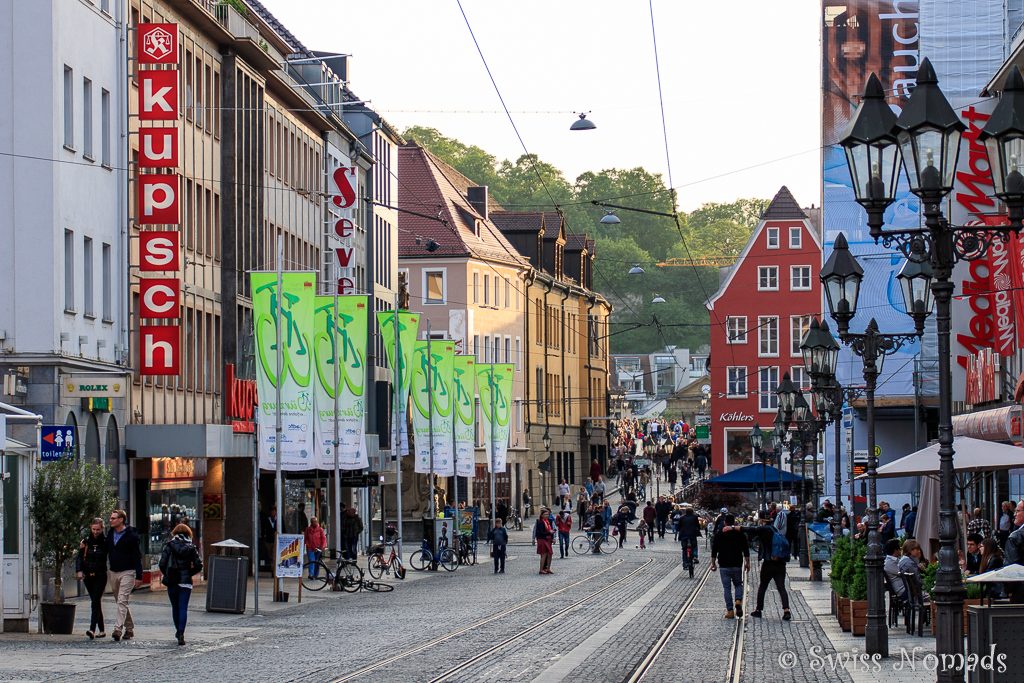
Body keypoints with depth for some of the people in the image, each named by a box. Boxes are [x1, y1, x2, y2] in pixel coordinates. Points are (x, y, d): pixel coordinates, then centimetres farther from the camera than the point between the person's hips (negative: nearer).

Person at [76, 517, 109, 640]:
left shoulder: (106, 542, -1)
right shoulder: (86, 542, 6)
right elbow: (79, 557, 3)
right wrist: (79, 571, -11)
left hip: (100, 576, -4)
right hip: (88, 576, 4)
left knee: (95, 602, -15)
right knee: (96, 603, 10)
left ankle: (92, 630, -24)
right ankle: (101, 630, 17)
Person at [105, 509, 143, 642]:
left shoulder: (131, 535, -9)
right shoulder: (110, 534, 9)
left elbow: (137, 556, -9)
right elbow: (105, 551, 16)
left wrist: (139, 576, -12)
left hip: (127, 572, -7)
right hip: (113, 573, 7)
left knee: (122, 601, -15)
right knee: (121, 602, 12)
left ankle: (118, 629, -23)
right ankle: (129, 629, 23)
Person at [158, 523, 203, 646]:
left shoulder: (169, 546, -1)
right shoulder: (191, 547, 1)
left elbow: (162, 564, -8)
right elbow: (198, 566, -3)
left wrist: (167, 575, 8)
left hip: (172, 582, 1)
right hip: (186, 581, -1)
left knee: (175, 607, 17)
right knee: (183, 608, -3)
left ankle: (178, 632, 29)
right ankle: (181, 633, -17)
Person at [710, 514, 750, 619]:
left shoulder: (718, 535, 0)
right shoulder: (740, 534, 1)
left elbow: (714, 551, 2)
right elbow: (746, 550, 3)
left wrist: (713, 563, 10)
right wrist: (747, 563, 12)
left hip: (724, 566, -1)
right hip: (737, 565, 1)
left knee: (727, 588, 4)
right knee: (738, 584, 17)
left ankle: (730, 610, -1)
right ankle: (738, 601, -11)